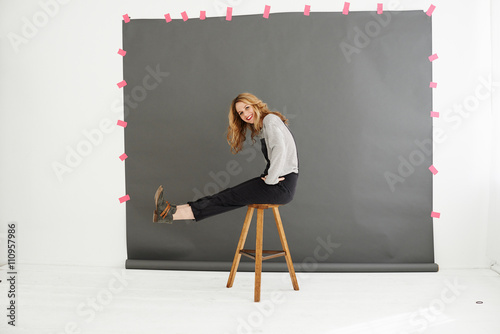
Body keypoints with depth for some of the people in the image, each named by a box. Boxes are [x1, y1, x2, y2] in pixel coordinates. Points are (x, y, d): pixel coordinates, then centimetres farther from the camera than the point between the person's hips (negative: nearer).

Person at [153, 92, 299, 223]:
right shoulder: (260, 127, 19)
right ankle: (174, 210, -4)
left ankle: (173, 214, -10)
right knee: (230, 193, -1)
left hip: (282, 185, -8)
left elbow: (280, 149, -28)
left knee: (231, 198, -11)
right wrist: (269, 176, 2)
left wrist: (271, 179, -22)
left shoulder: (271, 120, -11)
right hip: (274, 178, 8)